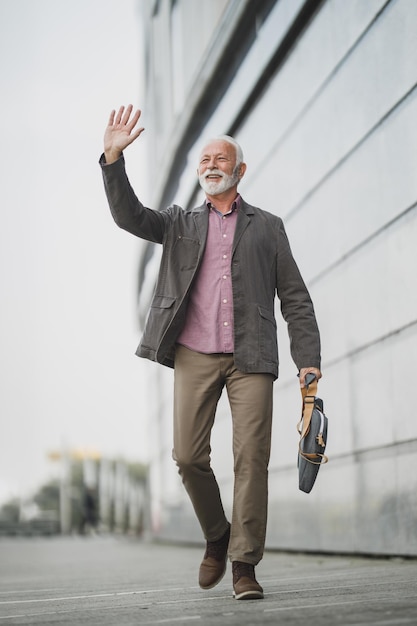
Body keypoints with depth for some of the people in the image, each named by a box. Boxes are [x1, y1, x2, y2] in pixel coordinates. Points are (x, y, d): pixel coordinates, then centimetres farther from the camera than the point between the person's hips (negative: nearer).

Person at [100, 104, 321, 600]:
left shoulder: (267, 227, 17)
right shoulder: (180, 225, 19)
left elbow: (295, 298, 13)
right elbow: (129, 215, 2)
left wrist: (308, 359, 2)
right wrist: (113, 158, -12)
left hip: (250, 357, -1)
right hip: (194, 355, 1)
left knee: (251, 457, -8)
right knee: (188, 455, -5)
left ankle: (244, 564, 0)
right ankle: (217, 538, 19)